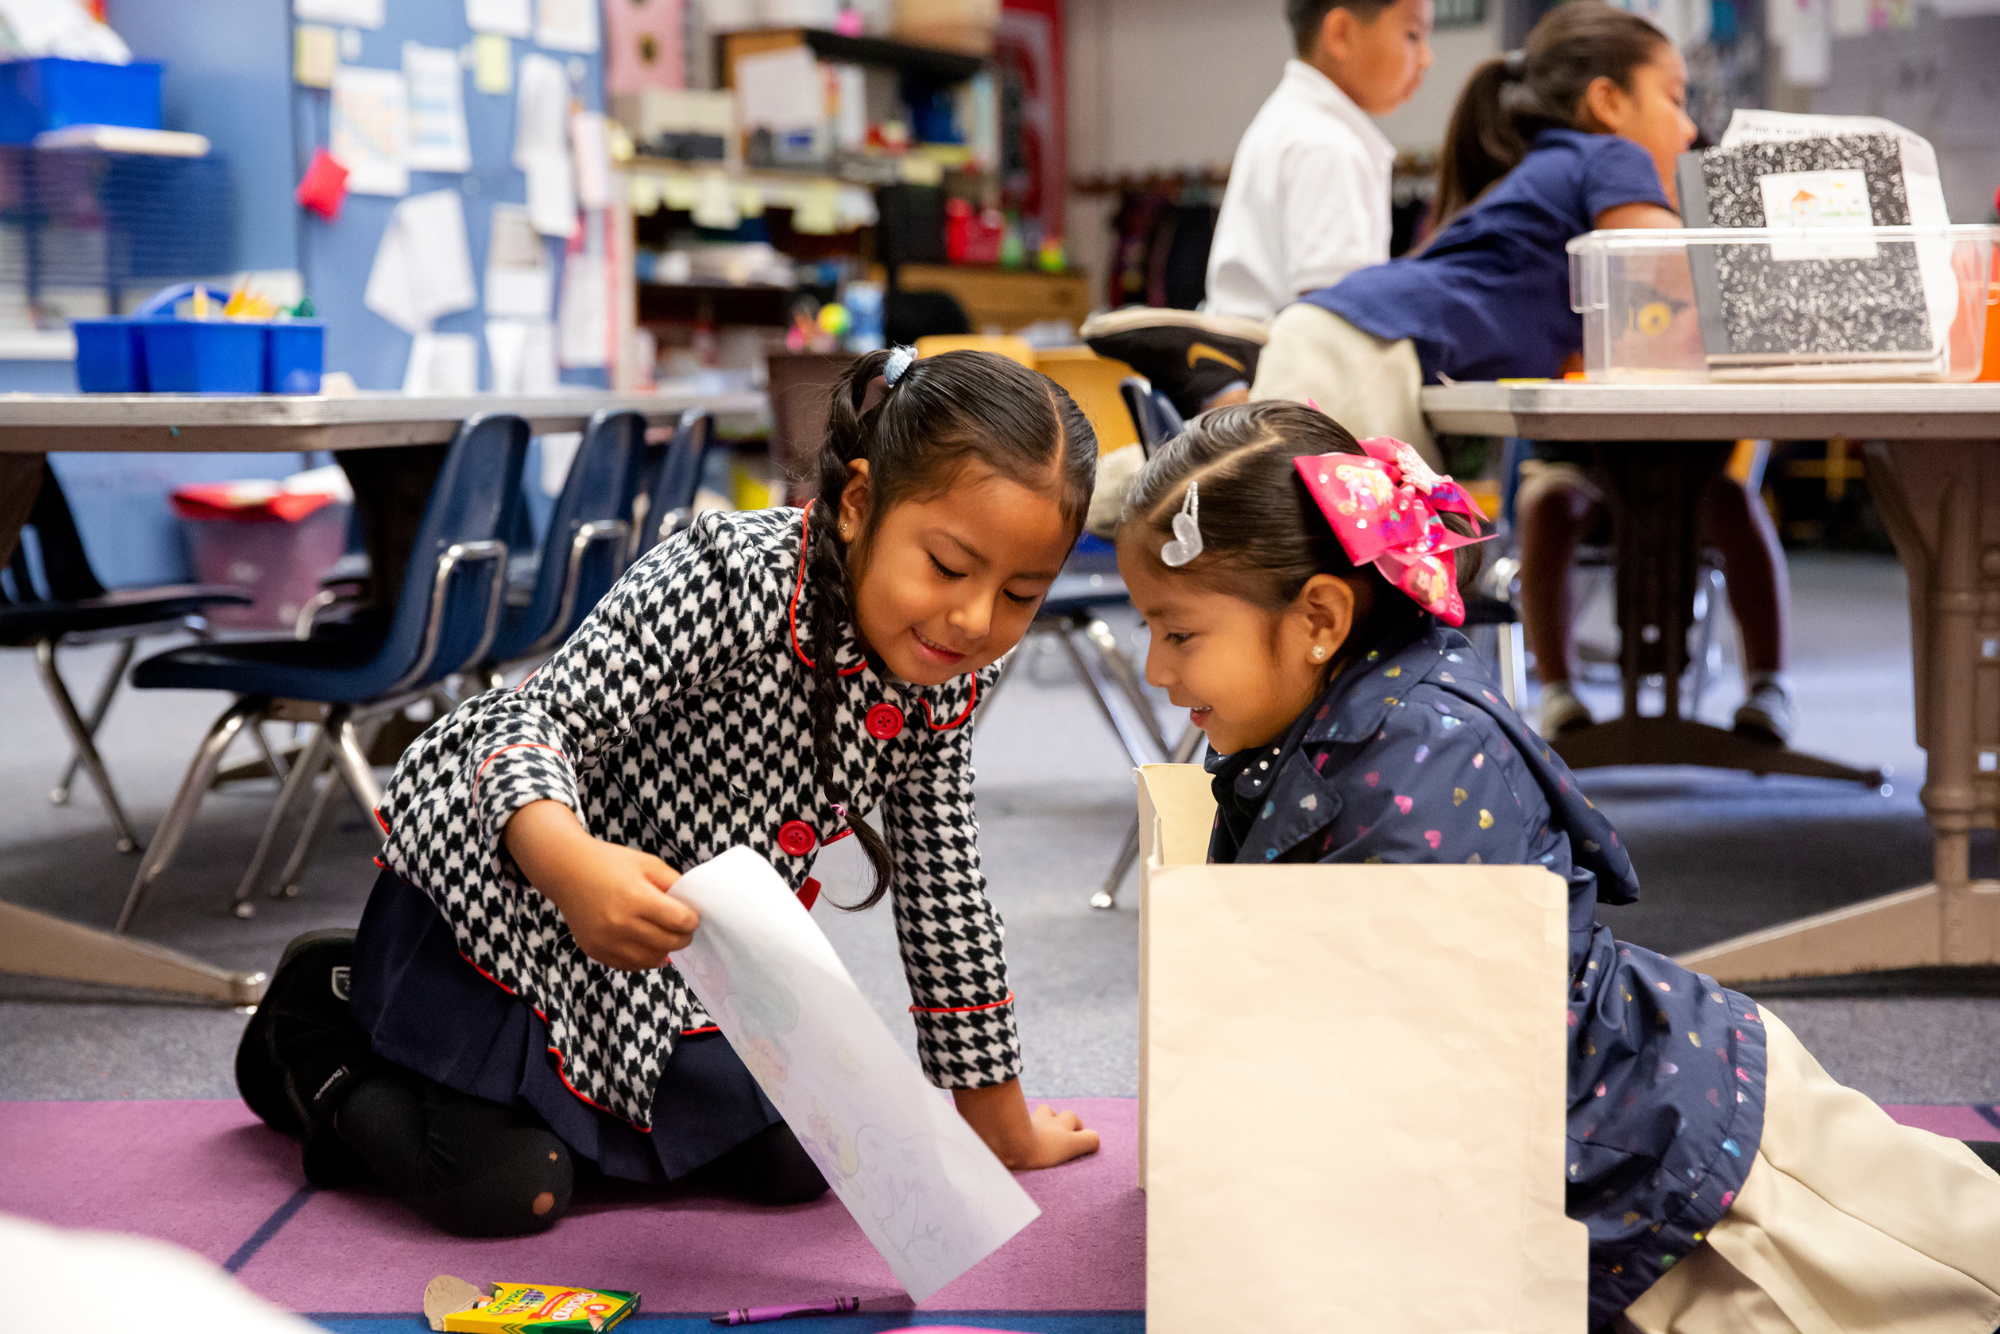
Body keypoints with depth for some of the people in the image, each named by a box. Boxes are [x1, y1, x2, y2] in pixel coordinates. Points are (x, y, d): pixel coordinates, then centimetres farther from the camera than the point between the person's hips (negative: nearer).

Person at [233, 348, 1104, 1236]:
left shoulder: (947, 679, -9)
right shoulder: (732, 577, -31)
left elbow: (943, 889, 1)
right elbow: (539, 721, -33)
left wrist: (1001, 1123, 6)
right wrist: (569, 862, -57)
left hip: (677, 944, 7)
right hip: (495, 873, -7)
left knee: (797, 1164, 1)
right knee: (504, 1191, -16)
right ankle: (320, 1029, 14)